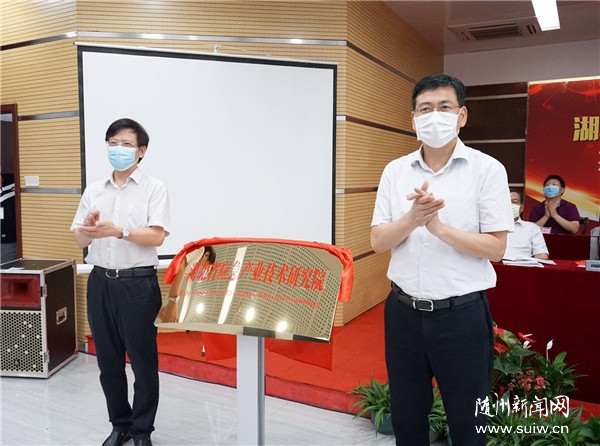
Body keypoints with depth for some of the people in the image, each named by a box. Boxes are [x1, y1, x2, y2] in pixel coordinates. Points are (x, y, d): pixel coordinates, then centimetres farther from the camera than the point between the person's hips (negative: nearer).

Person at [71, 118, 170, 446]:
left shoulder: (154, 189, -3)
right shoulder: (93, 191, 10)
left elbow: (157, 236, -14)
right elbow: (79, 241, 9)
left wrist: (117, 231, -26)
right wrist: (88, 229, -14)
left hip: (138, 283, -4)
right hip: (100, 282, 5)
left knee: (143, 362, 4)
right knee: (108, 361, 14)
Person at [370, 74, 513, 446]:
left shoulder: (487, 169, -7)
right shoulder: (395, 171, 3)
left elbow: (496, 248, -10)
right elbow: (378, 242, 0)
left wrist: (437, 226, -22)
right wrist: (411, 219, -19)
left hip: (461, 313, -3)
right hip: (404, 311, 3)